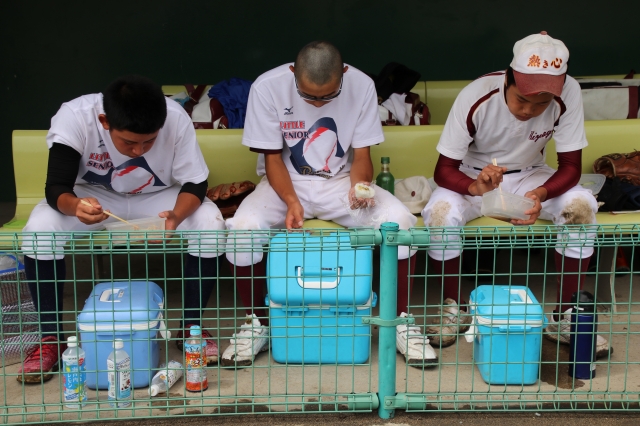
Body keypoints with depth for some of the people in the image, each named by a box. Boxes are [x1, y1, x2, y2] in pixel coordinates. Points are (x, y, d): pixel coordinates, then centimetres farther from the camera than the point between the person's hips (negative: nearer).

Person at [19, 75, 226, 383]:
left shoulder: (176, 119, -29)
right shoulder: (74, 117, -30)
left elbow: (195, 184, -20)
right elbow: (56, 189, -29)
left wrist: (176, 215, -42)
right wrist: (75, 206, -53)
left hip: (158, 197, 1)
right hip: (92, 196, 0)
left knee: (210, 222, -28)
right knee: (39, 228, -29)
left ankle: (191, 326, -8)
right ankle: (51, 338, -10)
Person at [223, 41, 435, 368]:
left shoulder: (361, 85, -12)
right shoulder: (267, 87, -16)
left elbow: (361, 155, -6)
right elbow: (272, 159, -10)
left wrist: (359, 185, -28)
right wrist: (291, 201, -27)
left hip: (340, 180, 1)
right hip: (286, 183, -1)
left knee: (399, 221, -25)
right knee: (242, 227, -30)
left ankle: (401, 321, -6)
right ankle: (256, 324, -7)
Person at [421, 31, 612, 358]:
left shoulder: (568, 93, -23)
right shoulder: (476, 97, -27)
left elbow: (571, 166, -17)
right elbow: (444, 169, -23)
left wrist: (541, 194, -40)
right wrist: (474, 186, -46)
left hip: (529, 176, 2)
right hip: (473, 176, -2)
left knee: (582, 205, -26)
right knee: (441, 211, -33)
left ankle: (564, 317, -10)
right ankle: (453, 310, -9)